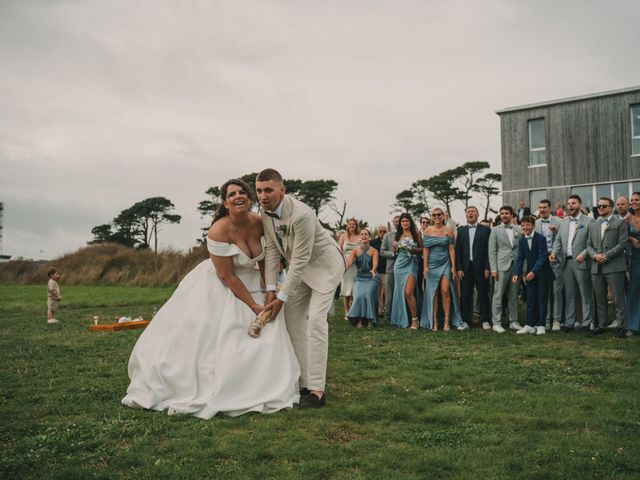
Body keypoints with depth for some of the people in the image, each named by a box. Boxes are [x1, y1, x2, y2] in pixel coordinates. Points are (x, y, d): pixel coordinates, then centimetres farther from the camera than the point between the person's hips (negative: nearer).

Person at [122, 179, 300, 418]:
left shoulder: (260, 223, -10)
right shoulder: (219, 231, -26)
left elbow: (265, 260, 3)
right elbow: (228, 276, -22)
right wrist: (253, 306, -18)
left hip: (250, 284, 6)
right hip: (219, 289, -6)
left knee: (264, 335, 3)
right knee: (196, 336, -4)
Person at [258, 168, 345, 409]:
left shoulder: (301, 215, -34)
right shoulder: (266, 210, -11)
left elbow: (300, 260, -30)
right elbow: (272, 249, -4)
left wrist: (282, 297, -25)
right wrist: (270, 288, -10)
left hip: (324, 264, -8)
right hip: (300, 266, 8)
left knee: (315, 319, -18)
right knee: (292, 317, 7)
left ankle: (316, 390, -14)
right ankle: (301, 382, 16)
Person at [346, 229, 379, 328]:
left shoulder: (374, 251, -1)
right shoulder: (355, 251, 2)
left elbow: (375, 263, -17)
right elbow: (349, 262, -14)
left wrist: (374, 269, -40)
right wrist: (345, 267, -38)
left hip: (371, 277, -1)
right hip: (360, 277, 1)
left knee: (369, 294, -21)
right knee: (359, 295, -19)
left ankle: (370, 320, -10)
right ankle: (359, 320, -9)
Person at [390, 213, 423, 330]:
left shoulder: (415, 234, 1)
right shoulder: (398, 235, 12)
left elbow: (422, 249, 2)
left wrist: (413, 249, -13)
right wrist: (395, 247, 1)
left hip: (411, 264, -4)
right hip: (399, 264, 4)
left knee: (408, 292, -15)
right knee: (400, 291, 7)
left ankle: (414, 319, -6)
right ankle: (401, 319, 16)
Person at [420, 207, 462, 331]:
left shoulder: (448, 231, 3)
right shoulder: (428, 231, 5)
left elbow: (451, 249, 1)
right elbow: (425, 249, 3)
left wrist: (453, 266, -3)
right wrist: (425, 266, -3)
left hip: (445, 263, -1)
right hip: (432, 264, 1)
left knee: (445, 291, -9)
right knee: (433, 293, 1)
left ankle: (447, 321, -2)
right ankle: (434, 321, 6)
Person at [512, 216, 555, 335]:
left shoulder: (540, 238, -13)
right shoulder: (521, 240, 3)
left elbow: (542, 257, -19)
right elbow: (520, 258, 2)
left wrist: (533, 271, -30)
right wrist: (516, 274, -11)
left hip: (543, 274, -4)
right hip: (530, 274, 4)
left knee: (542, 299, 1)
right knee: (530, 300, 5)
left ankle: (541, 325, 7)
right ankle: (530, 325, 10)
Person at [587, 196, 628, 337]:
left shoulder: (620, 223, 1)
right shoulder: (593, 226, 17)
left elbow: (622, 244, -8)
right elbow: (589, 245, 14)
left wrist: (606, 256, -14)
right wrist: (595, 255, -6)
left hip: (614, 266, -5)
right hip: (597, 267, 6)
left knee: (618, 299, -3)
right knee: (599, 299, 11)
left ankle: (621, 327, 2)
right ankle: (602, 325, 19)